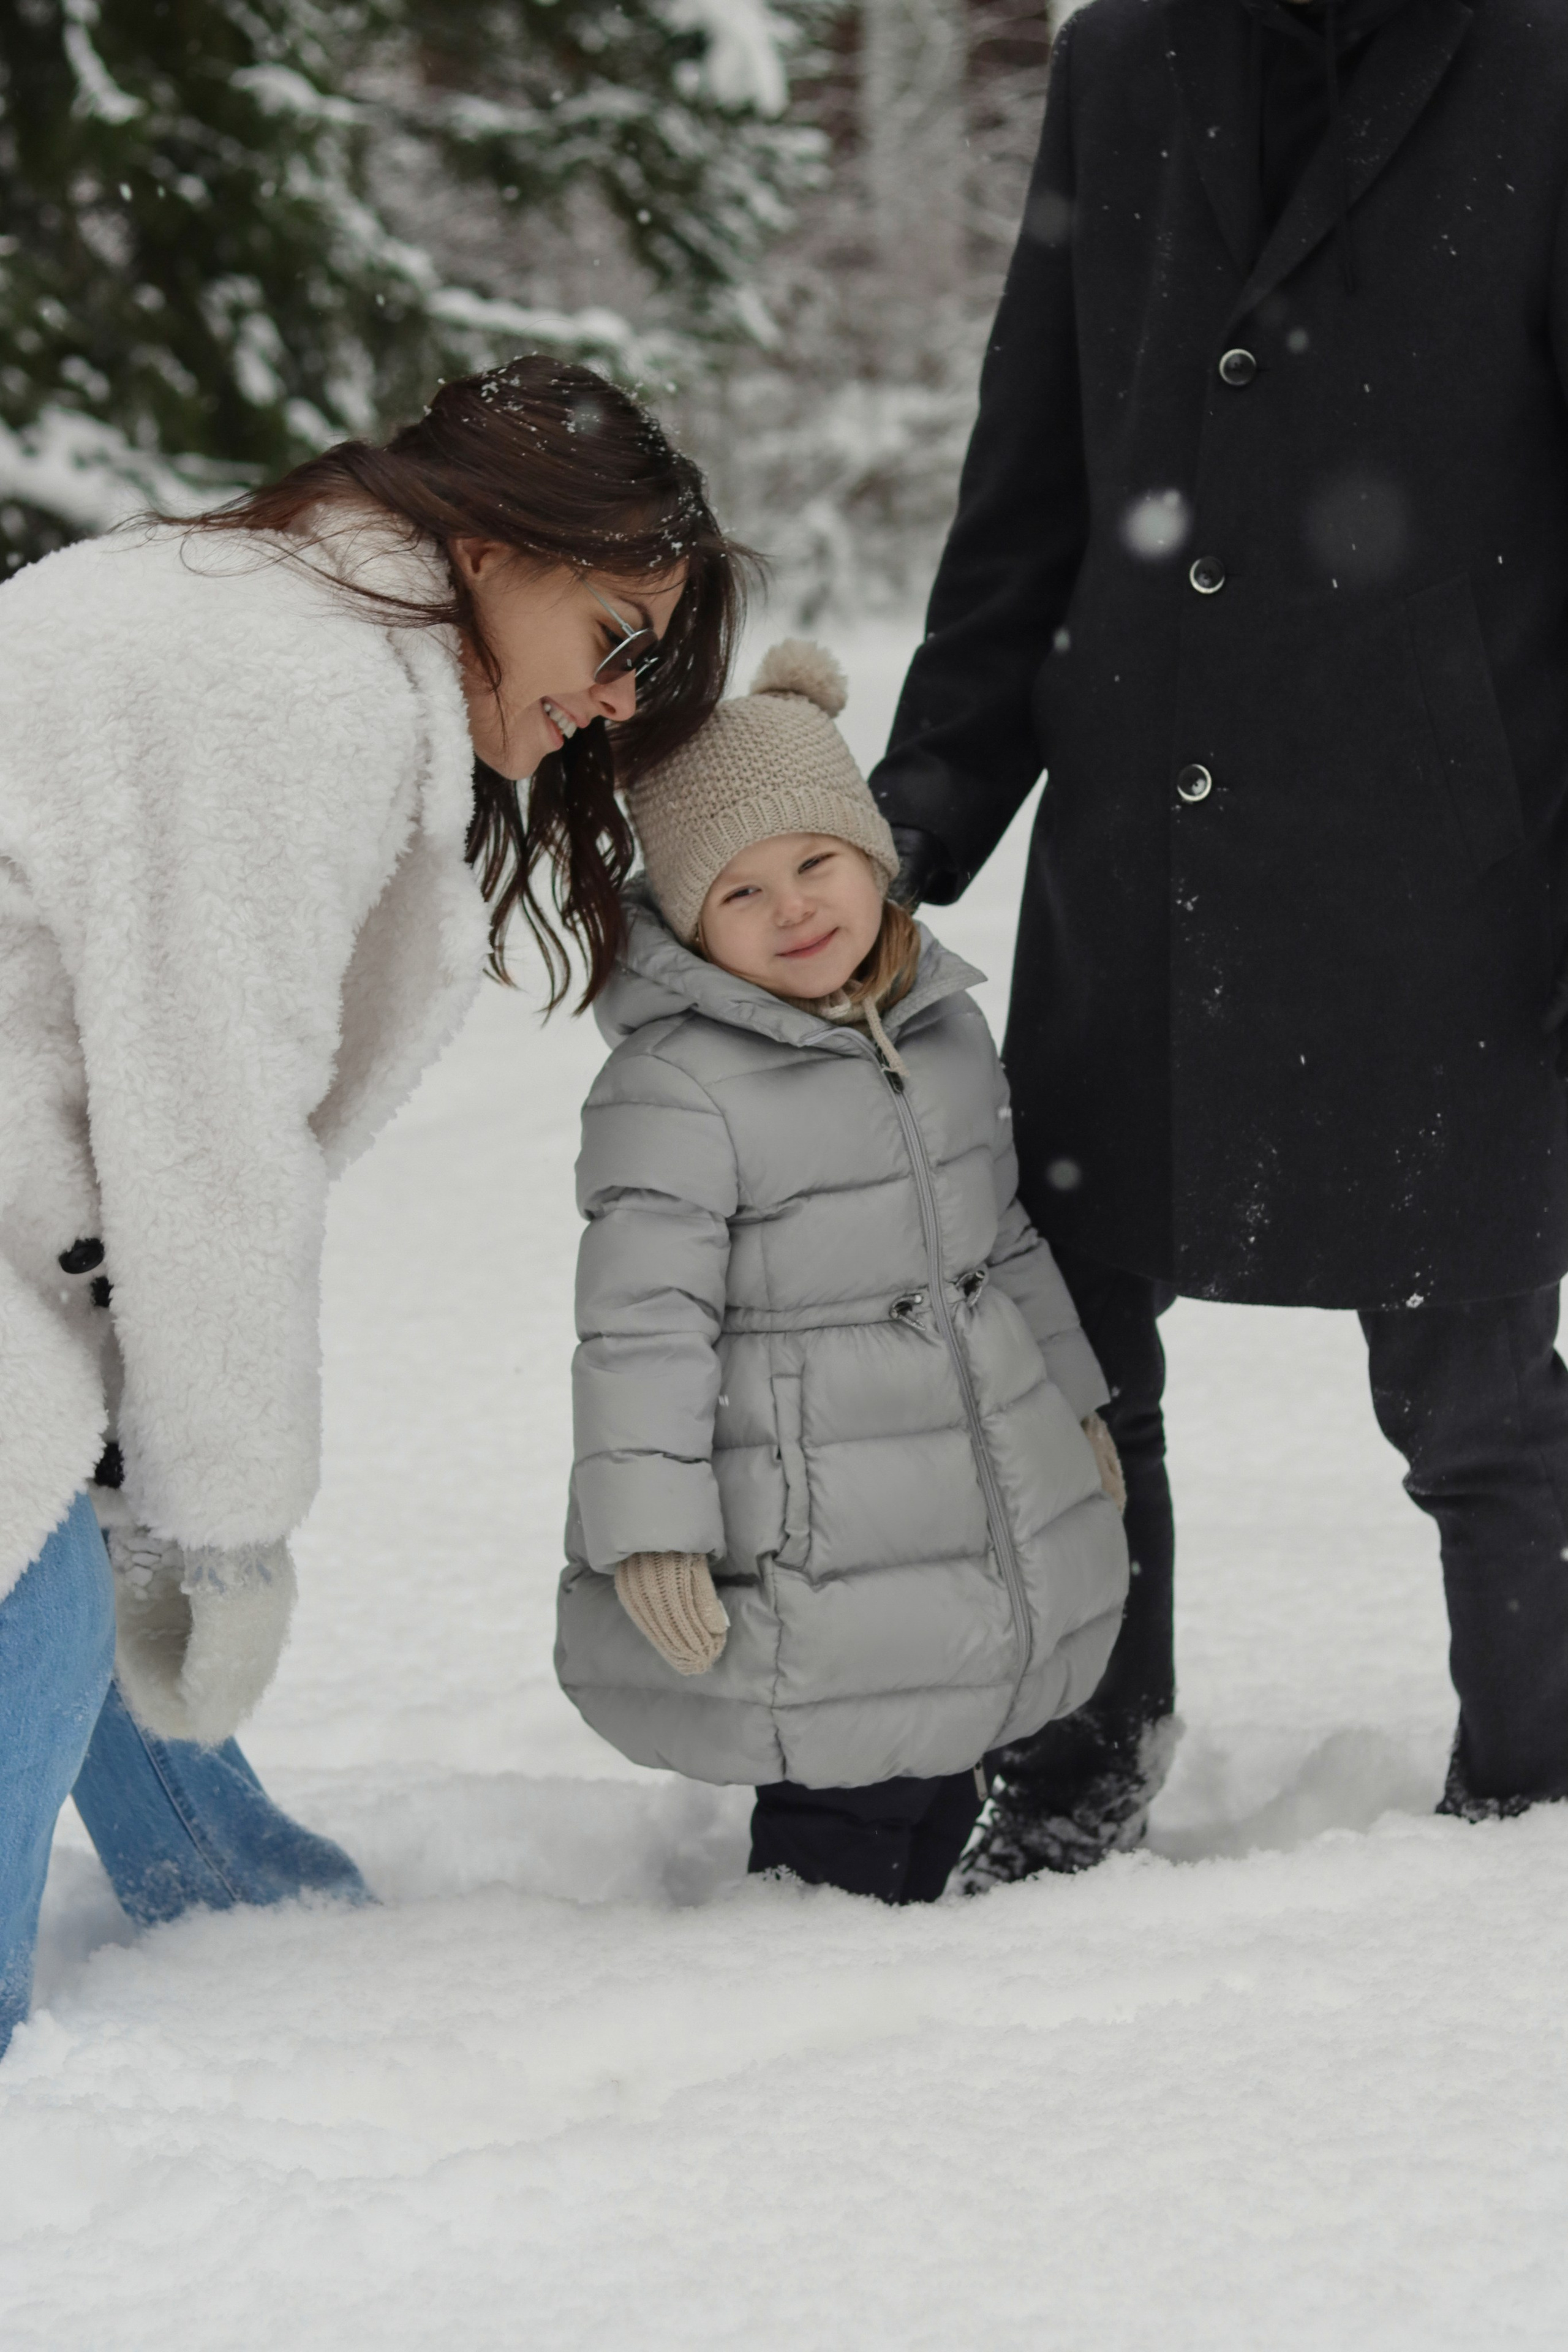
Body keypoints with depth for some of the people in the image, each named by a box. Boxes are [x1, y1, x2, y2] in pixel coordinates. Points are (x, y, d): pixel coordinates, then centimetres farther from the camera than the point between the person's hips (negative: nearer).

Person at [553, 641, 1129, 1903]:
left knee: (939, 1780, 17)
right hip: (805, 1550, -7)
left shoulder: (946, 1025, 7)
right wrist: (650, 1532, -21)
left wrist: (1074, 1401, 24)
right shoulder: (672, 1087, -16)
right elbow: (643, 1322, -18)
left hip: (992, 1501, 7)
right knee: (845, 1816, -5)